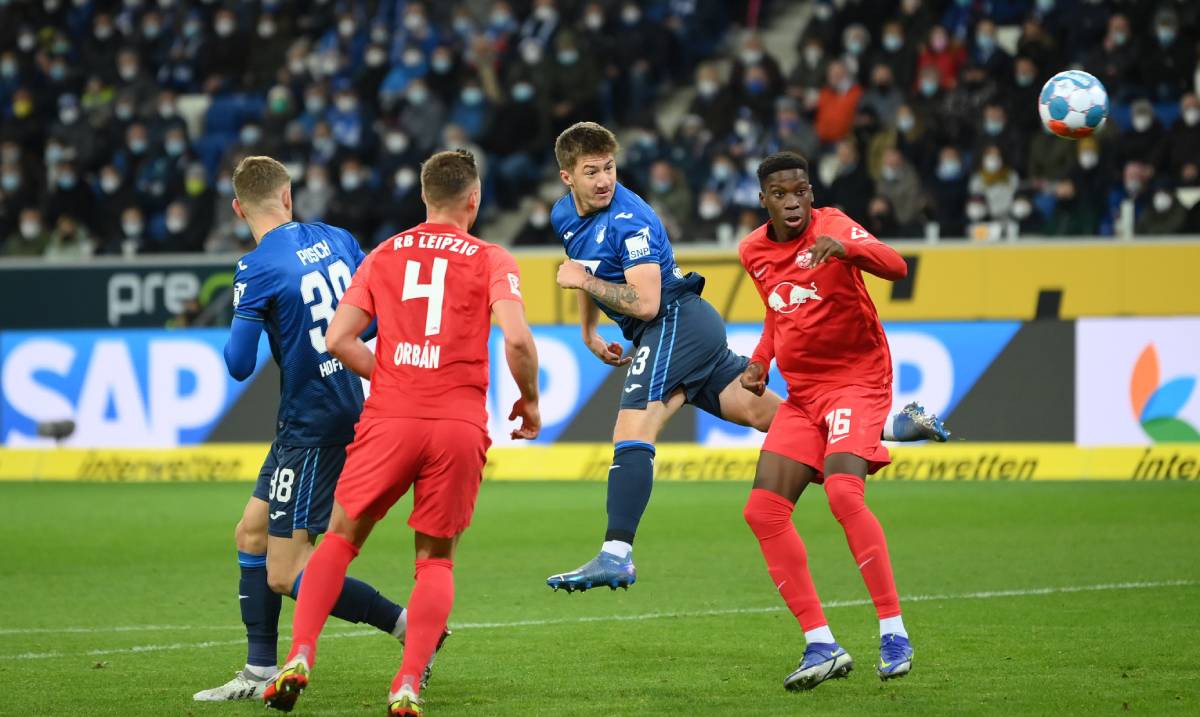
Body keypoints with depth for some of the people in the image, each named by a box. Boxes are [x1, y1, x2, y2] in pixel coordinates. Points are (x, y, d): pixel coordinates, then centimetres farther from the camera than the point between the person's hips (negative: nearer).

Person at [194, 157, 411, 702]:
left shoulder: (258, 269, -17)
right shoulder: (335, 239, 4)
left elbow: (239, 365, -16)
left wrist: (237, 332, 5)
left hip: (312, 427, -9)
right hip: (350, 407, 9)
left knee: (285, 575, -6)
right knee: (252, 533, 17)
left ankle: (411, 625, -11)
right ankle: (261, 673, 18)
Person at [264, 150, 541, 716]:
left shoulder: (384, 255, 12)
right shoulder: (491, 260, 4)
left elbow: (338, 339, 4)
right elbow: (516, 338, -11)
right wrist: (529, 400, 6)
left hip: (389, 418, 1)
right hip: (460, 426, -1)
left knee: (341, 539, 15)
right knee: (437, 561, 12)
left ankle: (300, 658, -1)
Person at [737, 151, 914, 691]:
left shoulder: (833, 226, -12)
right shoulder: (753, 252, 9)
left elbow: (895, 267, -28)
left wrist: (846, 248, -47)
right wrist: (759, 362, 11)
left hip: (856, 379, -7)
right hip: (802, 393, 7)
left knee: (843, 493, -29)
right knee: (763, 510, -7)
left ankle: (894, 634, -21)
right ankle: (821, 645, -4)